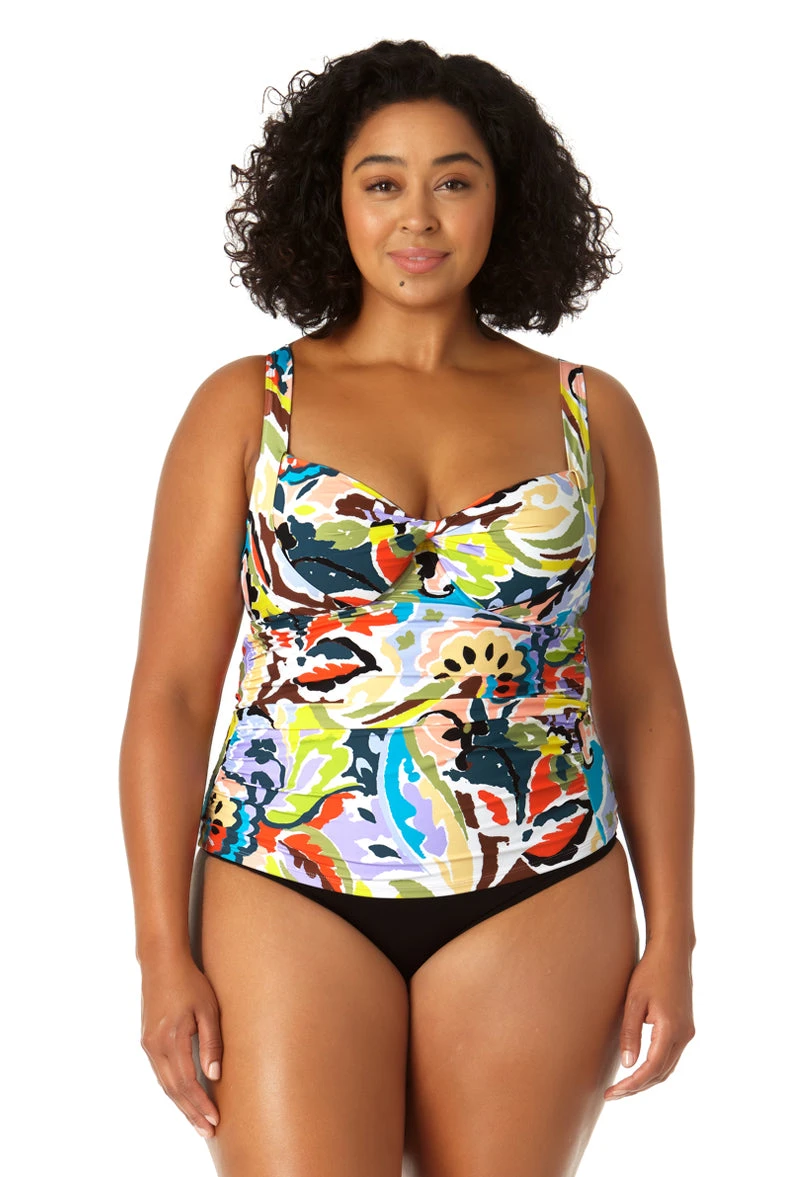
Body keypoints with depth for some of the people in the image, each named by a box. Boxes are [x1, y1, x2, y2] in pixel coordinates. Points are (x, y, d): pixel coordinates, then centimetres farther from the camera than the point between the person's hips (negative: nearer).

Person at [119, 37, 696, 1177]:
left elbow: (641, 691, 9)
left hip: (538, 906, 1)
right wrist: (165, 956, -5)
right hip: (288, 896, -1)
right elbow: (170, 691, 1)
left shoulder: (589, 412, 7)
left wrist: (672, 939, 5)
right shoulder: (245, 405, 3)